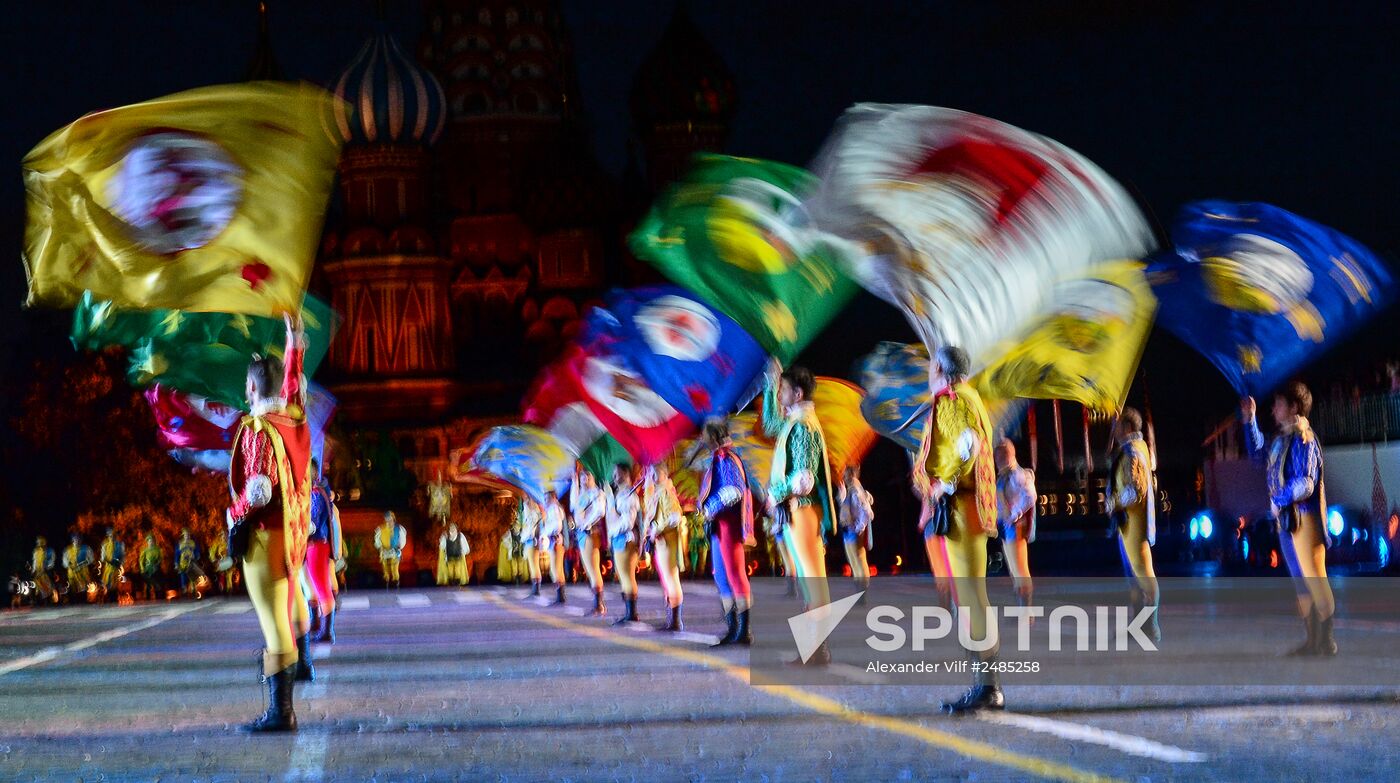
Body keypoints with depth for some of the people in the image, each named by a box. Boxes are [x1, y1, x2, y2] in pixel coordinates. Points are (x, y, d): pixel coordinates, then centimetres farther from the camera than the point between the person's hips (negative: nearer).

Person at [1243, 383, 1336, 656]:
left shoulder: (1302, 439, -13)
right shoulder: (1281, 438, 13)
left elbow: (1305, 484, -20)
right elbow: (1258, 454, 30)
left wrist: (1279, 500, -12)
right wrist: (1249, 420, 24)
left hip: (1304, 519, -9)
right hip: (1288, 520, 9)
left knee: (1314, 580, -7)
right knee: (1301, 583, 11)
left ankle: (1326, 641, -4)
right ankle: (1313, 641, 16)